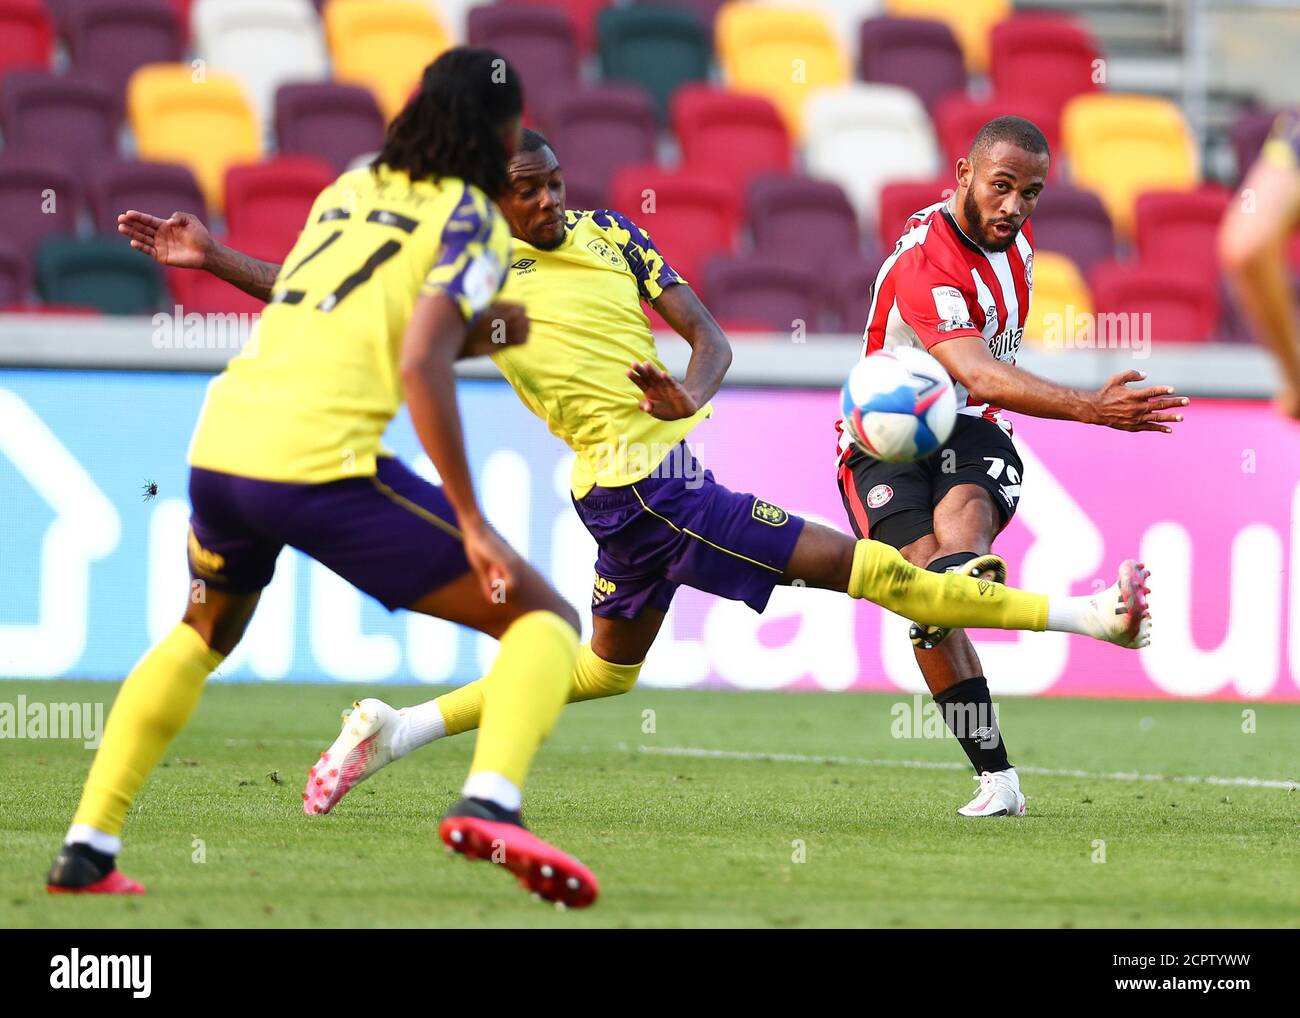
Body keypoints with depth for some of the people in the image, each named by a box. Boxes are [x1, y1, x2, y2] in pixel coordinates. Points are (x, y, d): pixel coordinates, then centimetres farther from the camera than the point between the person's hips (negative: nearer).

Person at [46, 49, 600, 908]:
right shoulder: (472, 223, 2)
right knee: (545, 618, 2)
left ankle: (87, 848, 26)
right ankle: (490, 801, -24)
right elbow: (420, 367, -12)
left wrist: (484, 328, 35)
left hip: (220, 446, 7)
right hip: (321, 462, -7)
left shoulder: (351, 189, 22)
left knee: (204, 634, 35)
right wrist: (473, 524, -11)